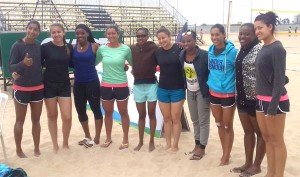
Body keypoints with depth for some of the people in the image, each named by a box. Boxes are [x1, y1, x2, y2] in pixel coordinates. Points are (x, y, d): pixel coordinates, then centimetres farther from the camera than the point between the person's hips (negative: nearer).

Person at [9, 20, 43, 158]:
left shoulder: (39, 45, 0)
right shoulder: (17, 46, -12)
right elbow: (11, 67, -14)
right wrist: (23, 63, -31)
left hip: (38, 88, 4)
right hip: (21, 88, -4)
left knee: (36, 120, 12)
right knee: (20, 121, 7)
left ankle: (37, 149, 24)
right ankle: (18, 150, 23)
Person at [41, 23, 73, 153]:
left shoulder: (69, 47, 1)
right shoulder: (45, 47, -7)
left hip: (64, 85, 2)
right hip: (49, 85, -1)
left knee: (67, 117, -3)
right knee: (52, 116, 10)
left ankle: (65, 143, 22)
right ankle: (55, 145, 27)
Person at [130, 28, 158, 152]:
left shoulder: (154, 48, -9)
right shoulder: (132, 49, 1)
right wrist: (134, 70, 3)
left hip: (151, 84, -3)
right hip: (137, 85, 3)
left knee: (151, 114, 7)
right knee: (141, 114, 12)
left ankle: (151, 141, 19)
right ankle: (141, 141, 24)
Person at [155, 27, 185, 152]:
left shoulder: (179, 49, -12)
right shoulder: (157, 52, 1)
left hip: (177, 89, -4)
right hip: (162, 89, 4)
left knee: (176, 118, 5)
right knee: (166, 118, 13)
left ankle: (175, 145, 19)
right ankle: (168, 143, 26)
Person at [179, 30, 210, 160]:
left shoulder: (204, 55, -19)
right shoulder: (182, 55, -2)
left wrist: (209, 90, -15)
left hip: (202, 92, -6)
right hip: (190, 92, 6)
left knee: (203, 120, 3)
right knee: (194, 120, 17)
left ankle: (202, 148, 13)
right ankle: (197, 144, 31)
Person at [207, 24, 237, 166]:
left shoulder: (232, 51, -17)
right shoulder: (210, 50, 1)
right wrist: (209, 83, 10)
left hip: (228, 94, -6)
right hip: (213, 93, 6)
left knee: (227, 126, 8)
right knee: (219, 124, 17)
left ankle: (226, 156, 24)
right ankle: (225, 152, 34)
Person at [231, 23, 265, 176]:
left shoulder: (259, 49, -15)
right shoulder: (241, 50, 11)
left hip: (255, 98, -8)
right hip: (242, 97, 8)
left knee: (259, 132, 9)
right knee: (247, 131, 17)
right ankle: (248, 163, 29)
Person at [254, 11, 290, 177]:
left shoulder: (277, 49, -15)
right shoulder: (264, 48, 9)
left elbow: (279, 79, -18)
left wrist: (273, 106, -20)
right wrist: (260, 99, 12)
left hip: (275, 101, -9)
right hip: (262, 99, 9)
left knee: (277, 141, 3)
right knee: (267, 138, 16)